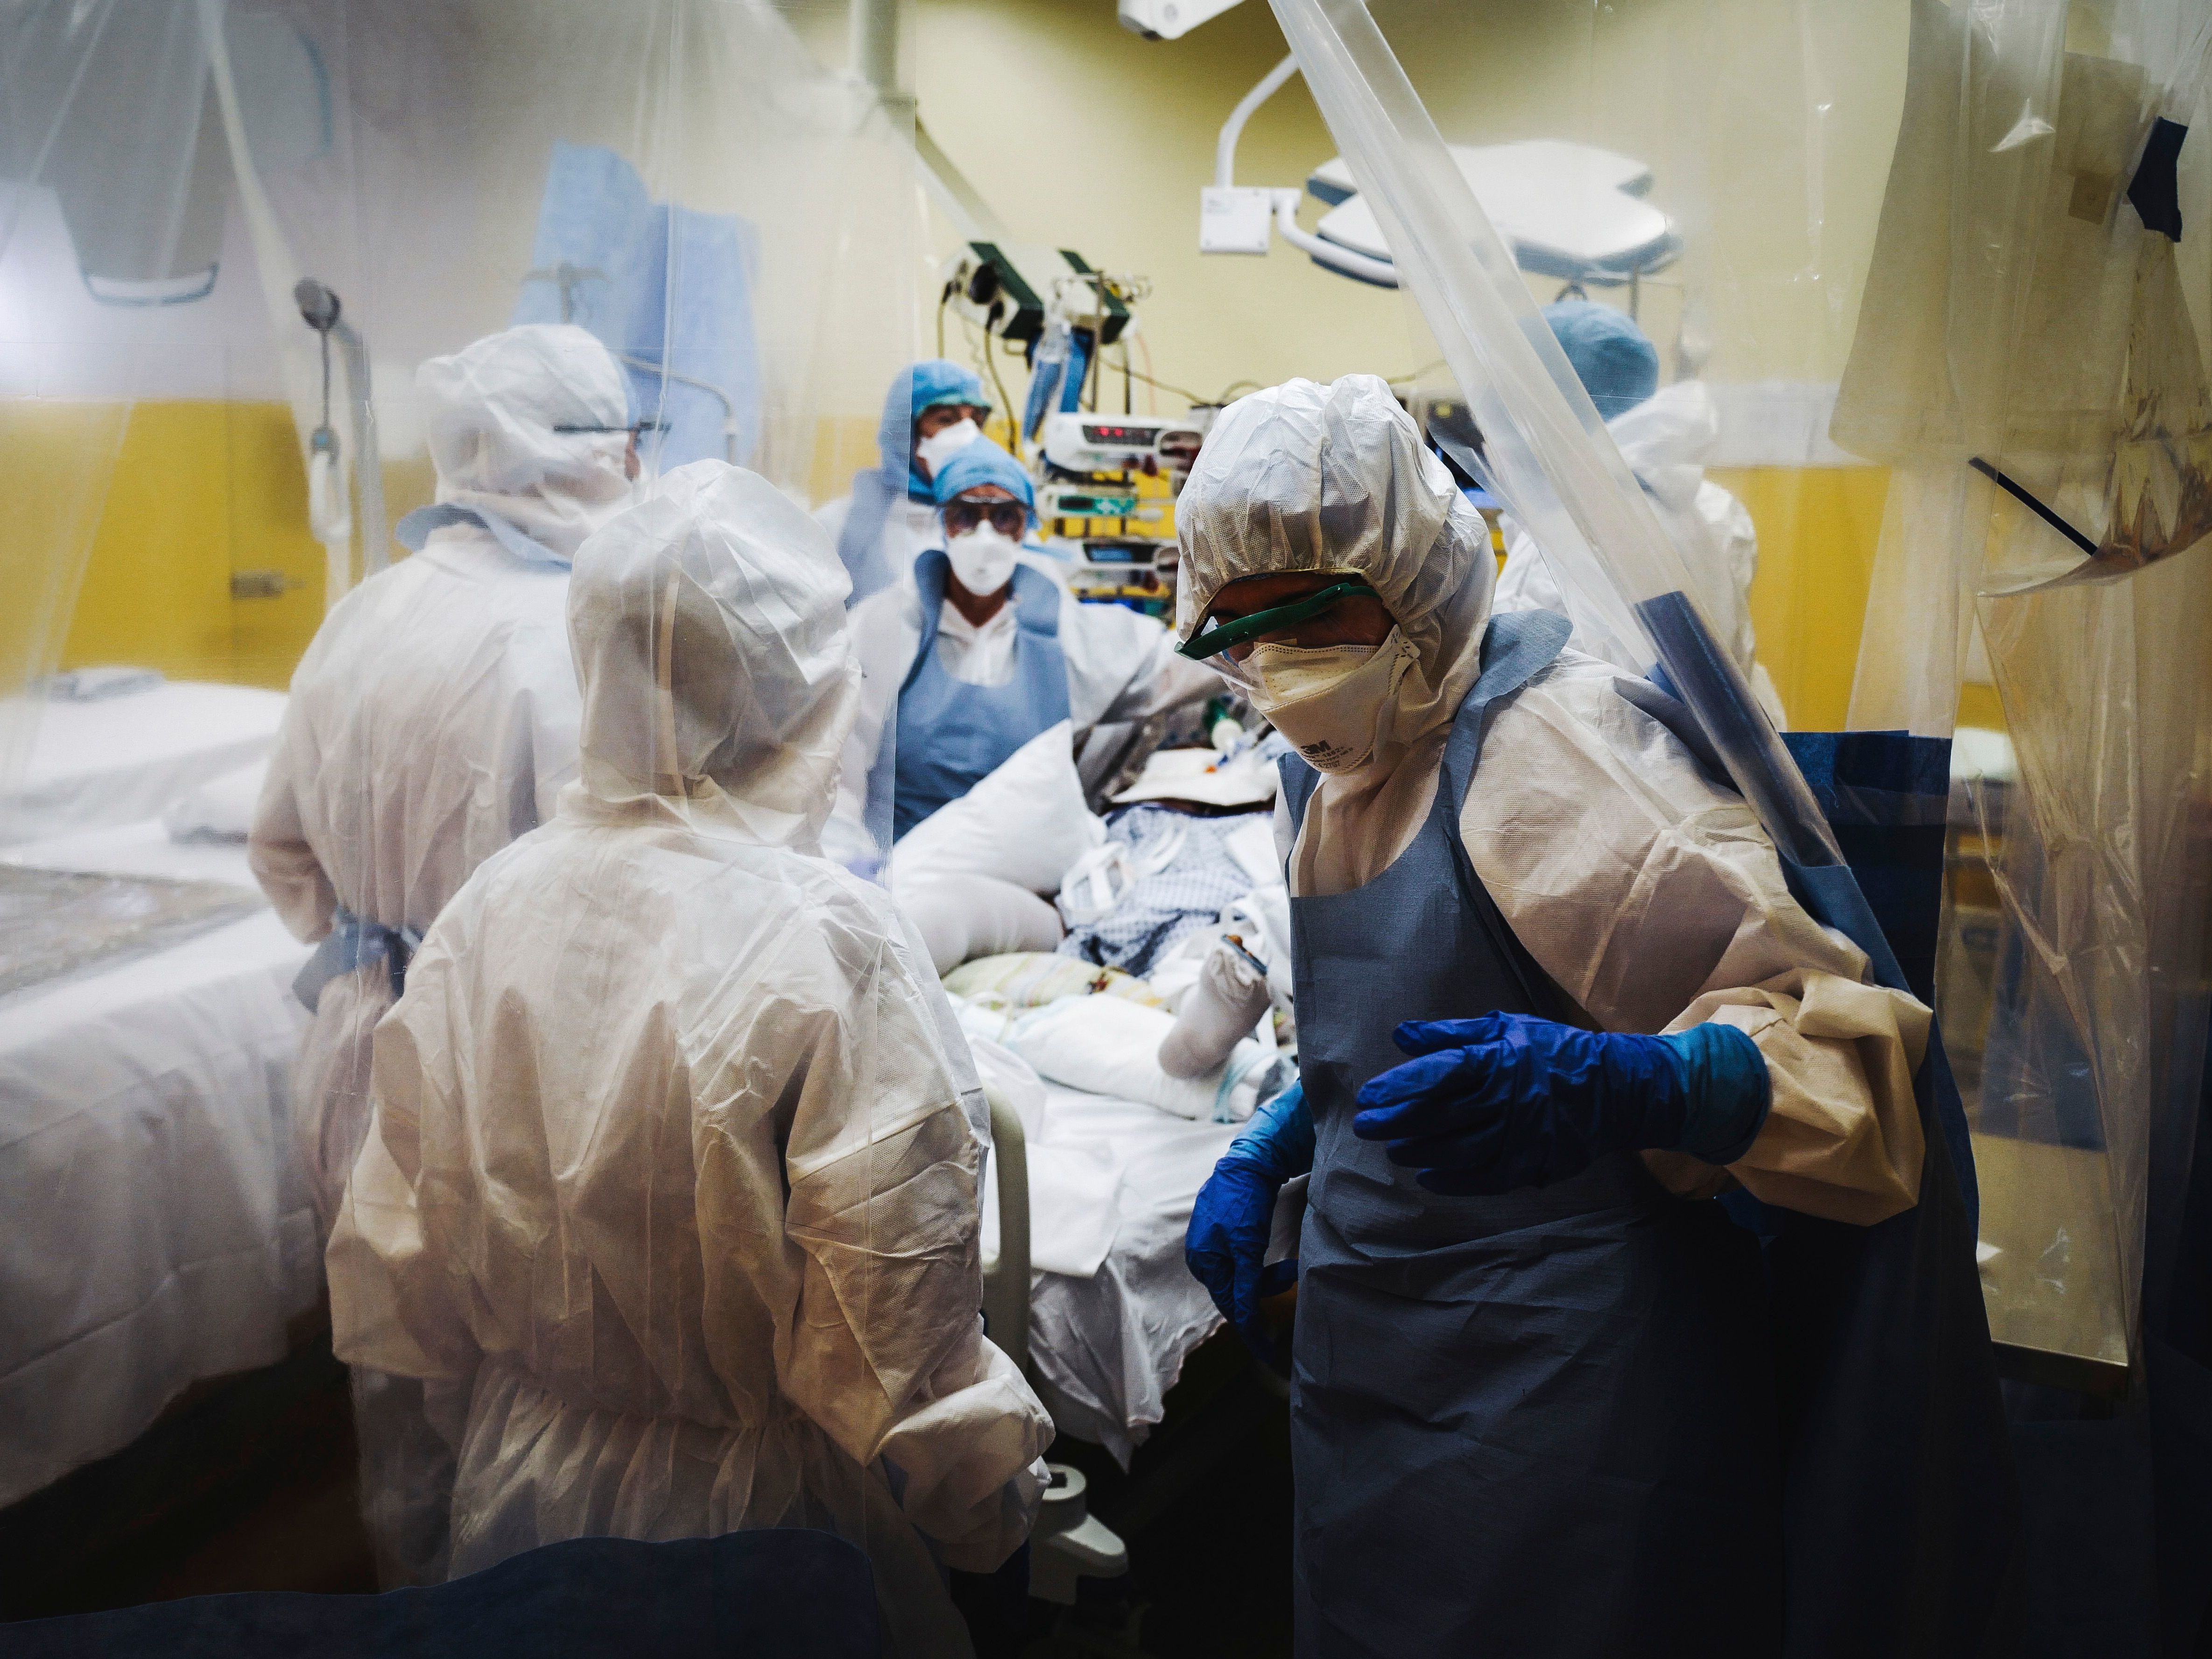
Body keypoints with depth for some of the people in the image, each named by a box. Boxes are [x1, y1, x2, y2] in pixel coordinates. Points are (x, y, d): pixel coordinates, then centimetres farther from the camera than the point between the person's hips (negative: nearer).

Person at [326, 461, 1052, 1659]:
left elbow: (398, 1253, 1)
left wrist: (500, 1420, 18)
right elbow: (896, 1332, -22)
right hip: (759, 1523, -5)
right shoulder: (829, 945, -26)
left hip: (526, 1487, 5)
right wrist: (993, 1513, -4)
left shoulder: (491, 905, -10)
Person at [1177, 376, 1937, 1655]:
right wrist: (1267, 1152, 11)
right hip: (1370, 1379, 8)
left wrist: (1619, 1087, -40)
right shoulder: (1328, 772, 9)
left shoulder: (1550, 744, -18)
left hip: (1556, 1396, -8)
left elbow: (1839, 1040, -22)